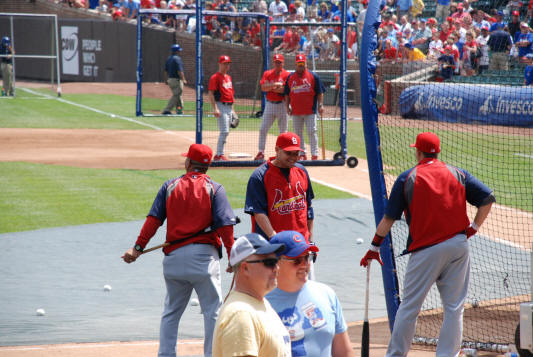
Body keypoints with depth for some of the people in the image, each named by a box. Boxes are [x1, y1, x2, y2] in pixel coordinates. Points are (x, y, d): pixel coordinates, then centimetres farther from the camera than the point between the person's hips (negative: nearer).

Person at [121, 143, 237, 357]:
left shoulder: (170, 186, 6)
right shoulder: (214, 189, -1)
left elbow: (153, 220, -1)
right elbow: (225, 225, -9)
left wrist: (138, 248, 0)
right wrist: (232, 256, -5)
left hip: (174, 256, 3)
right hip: (204, 255, -3)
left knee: (171, 311, 14)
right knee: (213, 311, 1)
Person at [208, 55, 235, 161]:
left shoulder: (228, 77, 19)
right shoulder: (215, 77, -8)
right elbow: (211, 94, -14)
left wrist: (232, 109, 22)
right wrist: (215, 109, -22)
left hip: (229, 107, 9)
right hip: (221, 106, -9)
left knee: (226, 131, 10)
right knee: (224, 131, -14)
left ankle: (219, 154, 16)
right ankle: (219, 155, -11)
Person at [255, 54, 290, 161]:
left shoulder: (286, 75, -2)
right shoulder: (267, 74, 8)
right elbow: (263, 87, -5)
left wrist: (270, 87, -12)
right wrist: (275, 85, -19)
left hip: (282, 105, -3)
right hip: (269, 104, 3)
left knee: (283, 130, 3)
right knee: (263, 129, -2)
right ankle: (261, 152, 1)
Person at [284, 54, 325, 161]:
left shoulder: (313, 76, 1)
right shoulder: (290, 77, 9)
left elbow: (320, 92, 1)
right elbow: (287, 94, 14)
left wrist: (320, 105, -8)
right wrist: (287, 106, 4)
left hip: (310, 111, -3)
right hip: (296, 111, 3)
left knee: (312, 132, -6)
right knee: (298, 133, 7)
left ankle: (314, 154, -1)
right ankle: (302, 154, 14)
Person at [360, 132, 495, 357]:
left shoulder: (407, 178, -1)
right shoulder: (458, 174, 6)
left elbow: (389, 218, 1)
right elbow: (488, 198, 2)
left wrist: (374, 247, 9)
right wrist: (473, 228, 8)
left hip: (425, 250, -2)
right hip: (458, 245, 2)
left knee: (409, 306, 6)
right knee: (454, 307, 7)